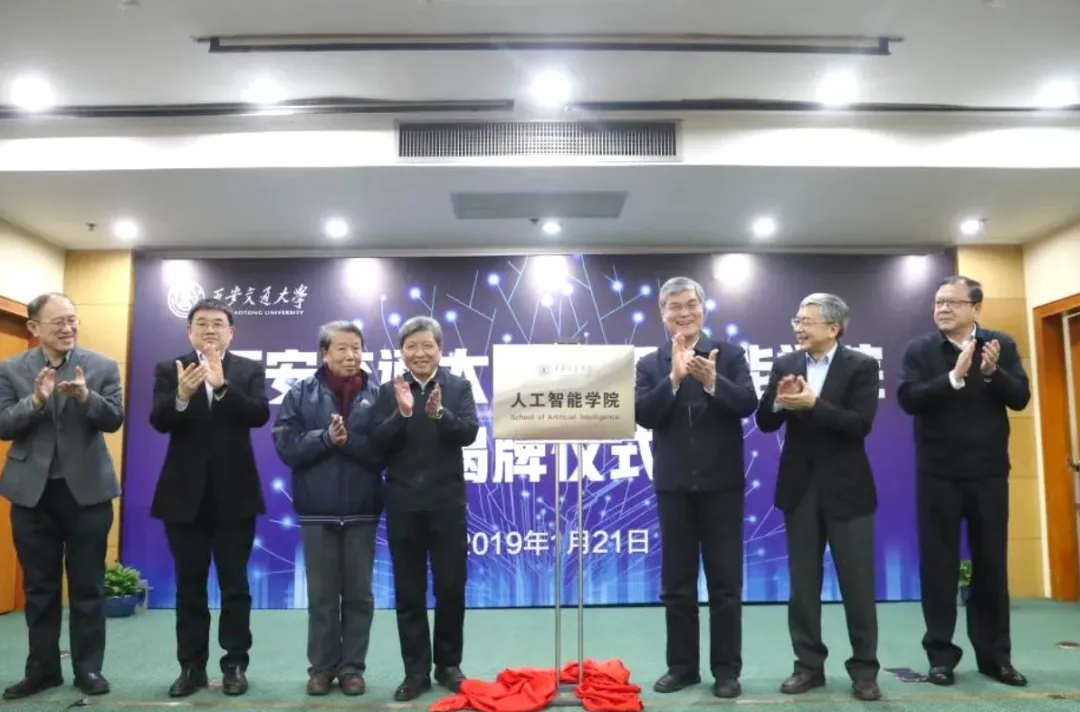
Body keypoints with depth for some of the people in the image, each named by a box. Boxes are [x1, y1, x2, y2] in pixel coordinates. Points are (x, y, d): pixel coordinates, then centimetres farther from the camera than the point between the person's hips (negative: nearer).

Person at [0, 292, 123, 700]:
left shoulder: (102, 367, 0)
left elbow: (114, 420, -8)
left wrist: (86, 397, -27)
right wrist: (35, 401, -21)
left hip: (87, 490, -1)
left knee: (87, 586, 6)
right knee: (39, 588, 11)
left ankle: (88, 668, 16)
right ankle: (42, 668, 23)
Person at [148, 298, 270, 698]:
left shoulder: (250, 370, 2)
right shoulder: (169, 370, 4)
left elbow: (260, 414, -13)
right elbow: (158, 421, -10)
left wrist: (222, 385, -28)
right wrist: (182, 396, -31)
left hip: (234, 493, -1)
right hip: (185, 493, 1)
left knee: (235, 583, 5)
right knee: (189, 584, 9)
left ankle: (235, 664, 15)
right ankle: (191, 666, 20)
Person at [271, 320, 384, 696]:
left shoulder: (377, 393, 0)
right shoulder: (301, 393, 2)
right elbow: (286, 446, -5)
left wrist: (348, 440, -19)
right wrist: (326, 438, -17)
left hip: (362, 509, 0)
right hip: (317, 510, 0)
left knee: (358, 594, 9)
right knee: (321, 594, 10)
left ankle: (352, 667, 21)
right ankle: (322, 666, 23)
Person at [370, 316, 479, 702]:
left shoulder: (459, 387, 2)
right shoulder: (390, 391, 3)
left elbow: (469, 433, -10)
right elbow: (379, 444, -6)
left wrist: (440, 414, -27)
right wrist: (403, 413, -22)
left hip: (447, 501, -1)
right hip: (403, 503, 1)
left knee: (451, 587, 7)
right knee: (408, 591, 8)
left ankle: (448, 664, 24)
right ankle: (416, 671, 19)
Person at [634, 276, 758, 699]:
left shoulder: (730, 355, 1)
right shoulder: (650, 364, 4)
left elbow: (748, 404, -11)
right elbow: (642, 415, -9)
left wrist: (712, 381, -27)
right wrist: (675, 377, -21)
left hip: (721, 482, -1)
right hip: (673, 484, 2)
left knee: (725, 581, 6)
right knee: (676, 583, 9)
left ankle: (726, 669, 17)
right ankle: (682, 665, 22)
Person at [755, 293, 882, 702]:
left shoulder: (862, 366, -5)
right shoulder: (785, 365, 5)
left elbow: (861, 424, -16)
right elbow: (765, 423, 2)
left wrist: (812, 404, -25)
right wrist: (779, 401, -18)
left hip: (846, 487, -3)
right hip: (799, 487, 3)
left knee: (857, 584, 5)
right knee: (802, 584, 10)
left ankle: (864, 669, 19)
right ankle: (809, 665, 21)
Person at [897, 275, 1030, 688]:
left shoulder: (1001, 345, 4)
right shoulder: (920, 350, -1)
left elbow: (1020, 397, -3)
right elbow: (909, 399, -14)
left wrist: (992, 373, -21)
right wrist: (955, 376, -25)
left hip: (989, 469, 2)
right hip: (938, 471, -1)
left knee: (992, 563, 9)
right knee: (938, 563, 3)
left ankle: (995, 654, 22)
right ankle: (941, 654, 13)